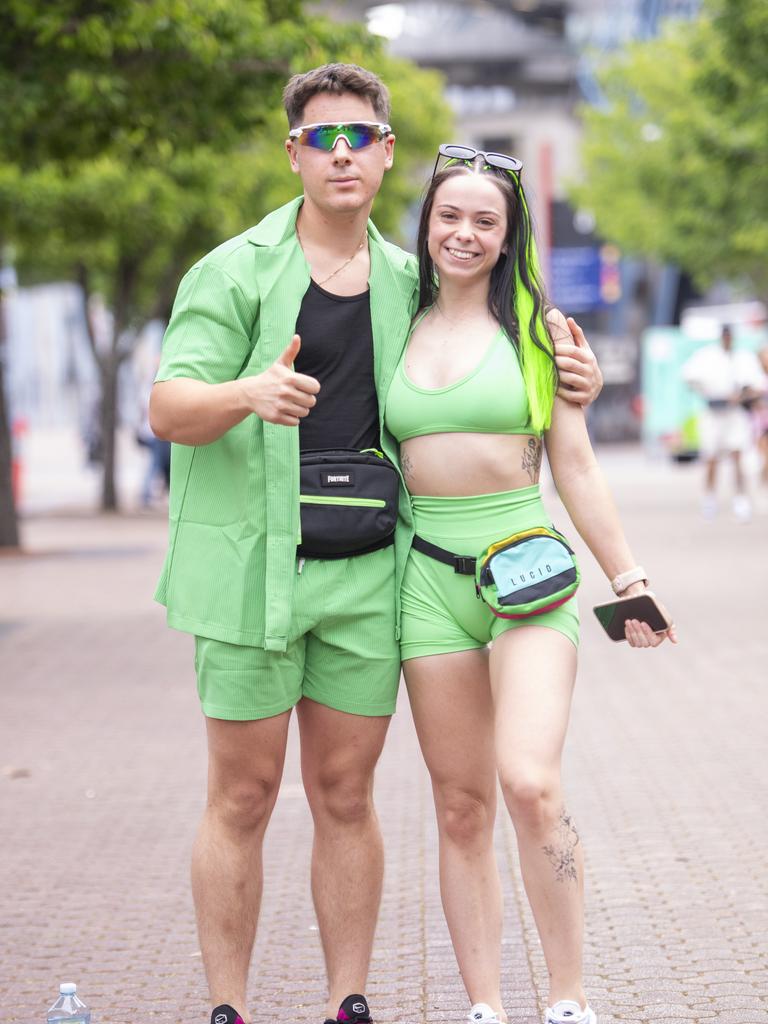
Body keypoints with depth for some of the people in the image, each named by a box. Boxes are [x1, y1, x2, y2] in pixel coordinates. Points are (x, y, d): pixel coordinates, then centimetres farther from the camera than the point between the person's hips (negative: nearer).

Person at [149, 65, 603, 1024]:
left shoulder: (407, 283, 12)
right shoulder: (236, 272, -1)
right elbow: (168, 407, -9)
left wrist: (569, 379, 4)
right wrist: (249, 393, -31)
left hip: (365, 574, 4)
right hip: (253, 568, -3)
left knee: (346, 797, 7)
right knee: (242, 799, 0)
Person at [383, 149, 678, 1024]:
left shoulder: (538, 327, 4)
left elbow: (574, 465, 6)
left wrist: (626, 576, 5)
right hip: (431, 578, 3)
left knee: (530, 784, -20)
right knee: (460, 806, 4)